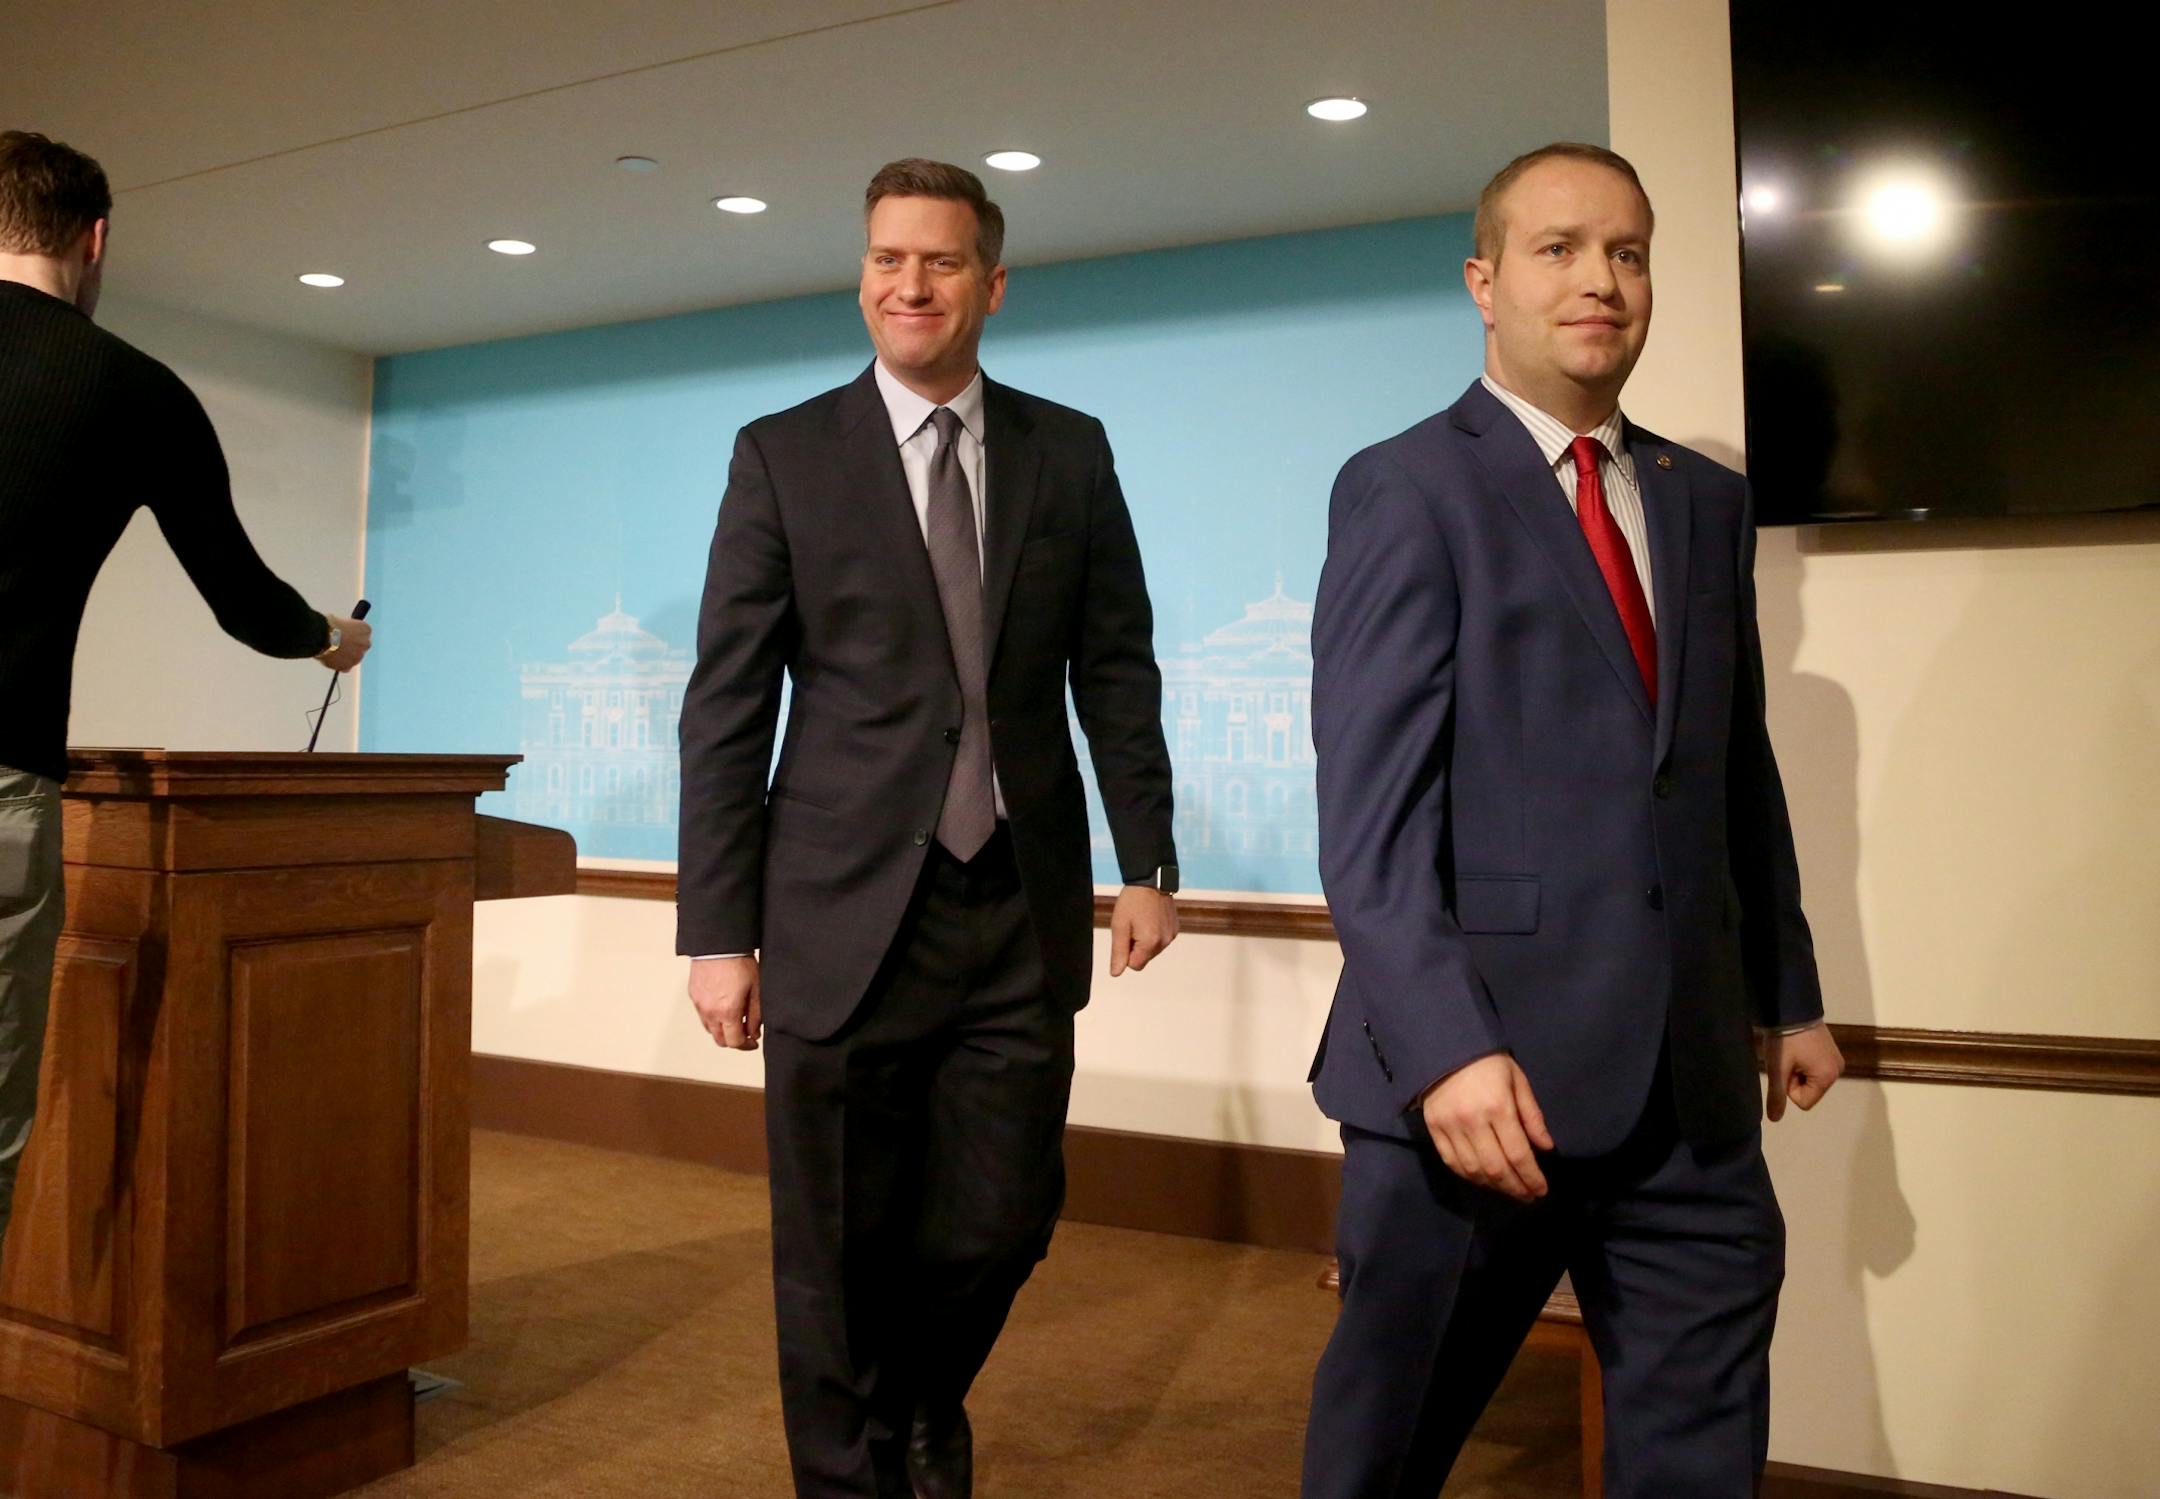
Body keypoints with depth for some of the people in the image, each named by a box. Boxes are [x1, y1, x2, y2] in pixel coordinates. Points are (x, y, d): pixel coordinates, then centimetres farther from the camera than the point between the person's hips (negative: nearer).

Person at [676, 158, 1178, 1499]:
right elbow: (728, 707, 0)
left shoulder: (1071, 453, 8)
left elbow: (1118, 671, 10)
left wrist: (1148, 859, 3)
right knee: (839, 1256, 7)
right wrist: (719, 929, -4)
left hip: (1023, 913, 2)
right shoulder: (783, 455, 2)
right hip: (846, 912, -1)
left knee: (999, 1227, 9)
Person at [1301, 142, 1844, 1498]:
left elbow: (1743, 769, 17)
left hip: (1692, 1081, 6)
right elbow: (1370, 804, -14)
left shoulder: (1708, 501, 14)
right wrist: (1444, 1044, -22)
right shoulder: (1406, 490, -6)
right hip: (1485, 1066, -5)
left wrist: (1789, 990, 18)